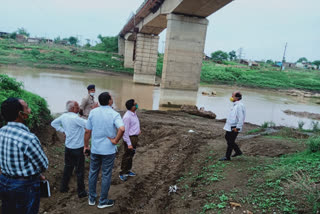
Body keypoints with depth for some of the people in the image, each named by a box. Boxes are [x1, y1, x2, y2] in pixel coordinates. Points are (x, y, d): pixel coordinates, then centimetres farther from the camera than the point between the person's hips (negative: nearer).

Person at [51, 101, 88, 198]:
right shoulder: (75, 118, -24)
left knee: (68, 167, 22)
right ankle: (81, 192, 14)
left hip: (68, 147, 7)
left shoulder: (63, 116, 0)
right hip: (78, 148, -7)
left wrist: (63, 130, 10)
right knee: (80, 170, 4)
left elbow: (53, 123, 16)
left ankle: (63, 187, 33)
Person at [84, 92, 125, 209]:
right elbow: (122, 129, -31)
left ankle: (92, 199, 33)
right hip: (108, 150, -3)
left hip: (95, 149, 4)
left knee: (93, 173, 19)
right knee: (106, 175, 11)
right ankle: (103, 201, 23)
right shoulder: (114, 114, -14)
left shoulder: (93, 112, -3)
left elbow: (87, 131, 0)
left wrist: (86, 145, 11)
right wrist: (115, 141, -16)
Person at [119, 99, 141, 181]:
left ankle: (128, 170, 36)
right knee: (127, 156, 3)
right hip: (130, 138, -9)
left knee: (131, 155, 20)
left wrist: (137, 130, 8)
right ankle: (122, 173, 18)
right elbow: (125, 131, -22)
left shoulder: (134, 114, 5)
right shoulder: (127, 117, -24)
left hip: (135, 137, 9)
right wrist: (129, 144, -22)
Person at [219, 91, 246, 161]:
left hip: (234, 127, -11)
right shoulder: (235, 105, 12)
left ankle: (227, 157, 10)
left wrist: (237, 127, -24)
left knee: (230, 142, -2)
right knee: (227, 137, 18)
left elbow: (241, 118, -24)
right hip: (230, 126, 11)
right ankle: (238, 151, 29)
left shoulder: (239, 106, -20)